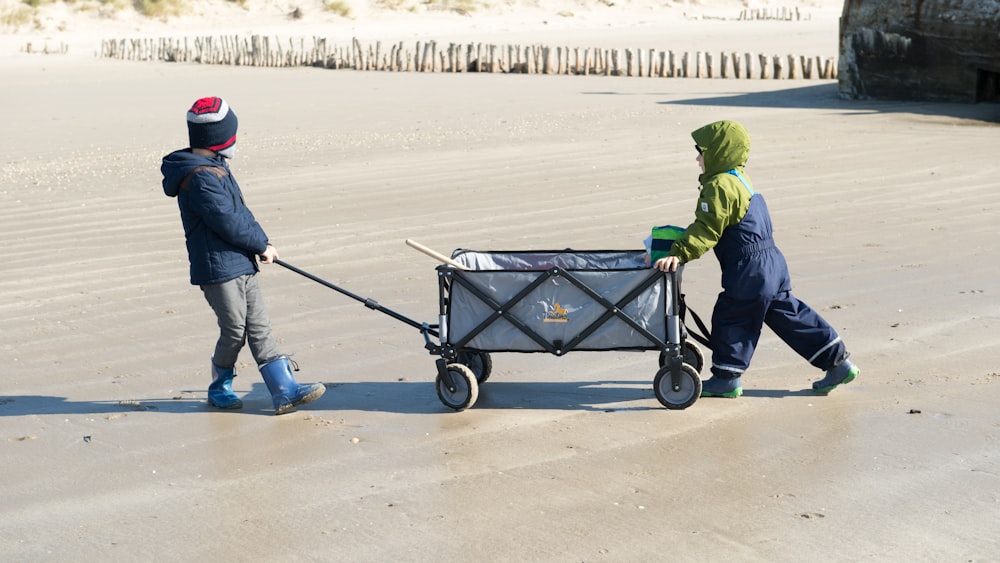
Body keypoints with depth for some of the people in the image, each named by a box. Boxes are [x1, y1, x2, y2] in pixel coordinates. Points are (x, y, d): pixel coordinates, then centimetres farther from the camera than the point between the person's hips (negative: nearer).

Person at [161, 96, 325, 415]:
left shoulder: (216, 169, 15)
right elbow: (228, 222, -21)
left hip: (242, 264, 10)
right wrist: (262, 245, -8)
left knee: (259, 328, 6)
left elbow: (240, 212, 17)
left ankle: (284, 390, 5)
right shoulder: (200, 177, -19)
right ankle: (219, 389, 21)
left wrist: (260, 243, 4)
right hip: (218, 269, -10)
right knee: (235, 332, 1)